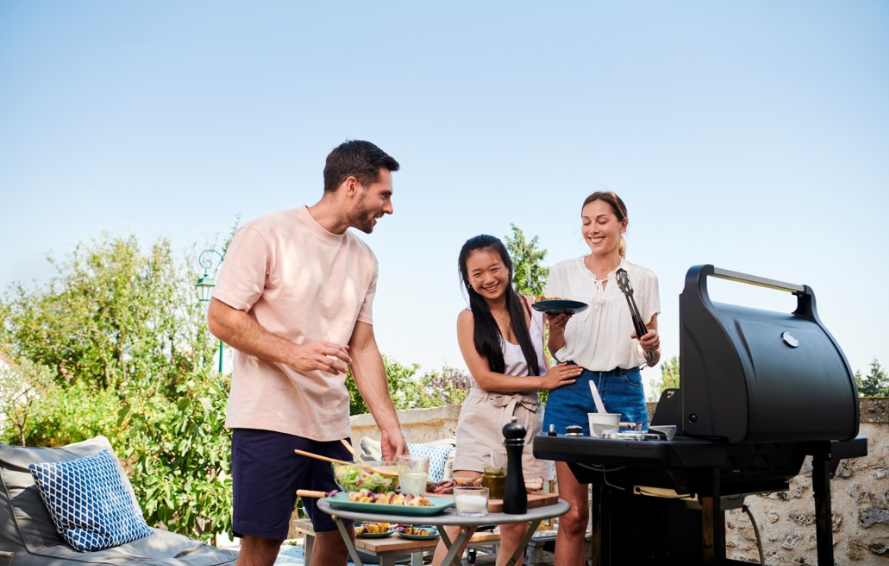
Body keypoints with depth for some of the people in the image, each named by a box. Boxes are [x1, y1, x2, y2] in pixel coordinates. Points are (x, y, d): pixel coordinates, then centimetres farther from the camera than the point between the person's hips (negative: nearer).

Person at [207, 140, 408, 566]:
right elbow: (221, 319, -9)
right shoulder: (268, 235, -7)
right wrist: (292, 354, -23)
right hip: (268, 419, -6)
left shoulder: (363, 259, 11)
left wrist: (389, 424, 5)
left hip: (332, 426, 6)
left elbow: (363, 348, 13)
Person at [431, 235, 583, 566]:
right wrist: (541, 381, -9)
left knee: (516, 528, 4)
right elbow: (485, 378, -7)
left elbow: (553, 368, 11)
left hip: (528, 423, 3)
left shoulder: (533, 309, 6)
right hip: (484, 423, -2)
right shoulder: (469, 318, 0)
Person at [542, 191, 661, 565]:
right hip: (572, 391, 0)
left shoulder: (643, 280, 10)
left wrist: (652, 345, -10)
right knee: (573, 515, -3)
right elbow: (554, 349, 8)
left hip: (623, 392, 1)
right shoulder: (563, 273, 9)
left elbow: (652, 356, 13)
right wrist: (556, 328, -13)